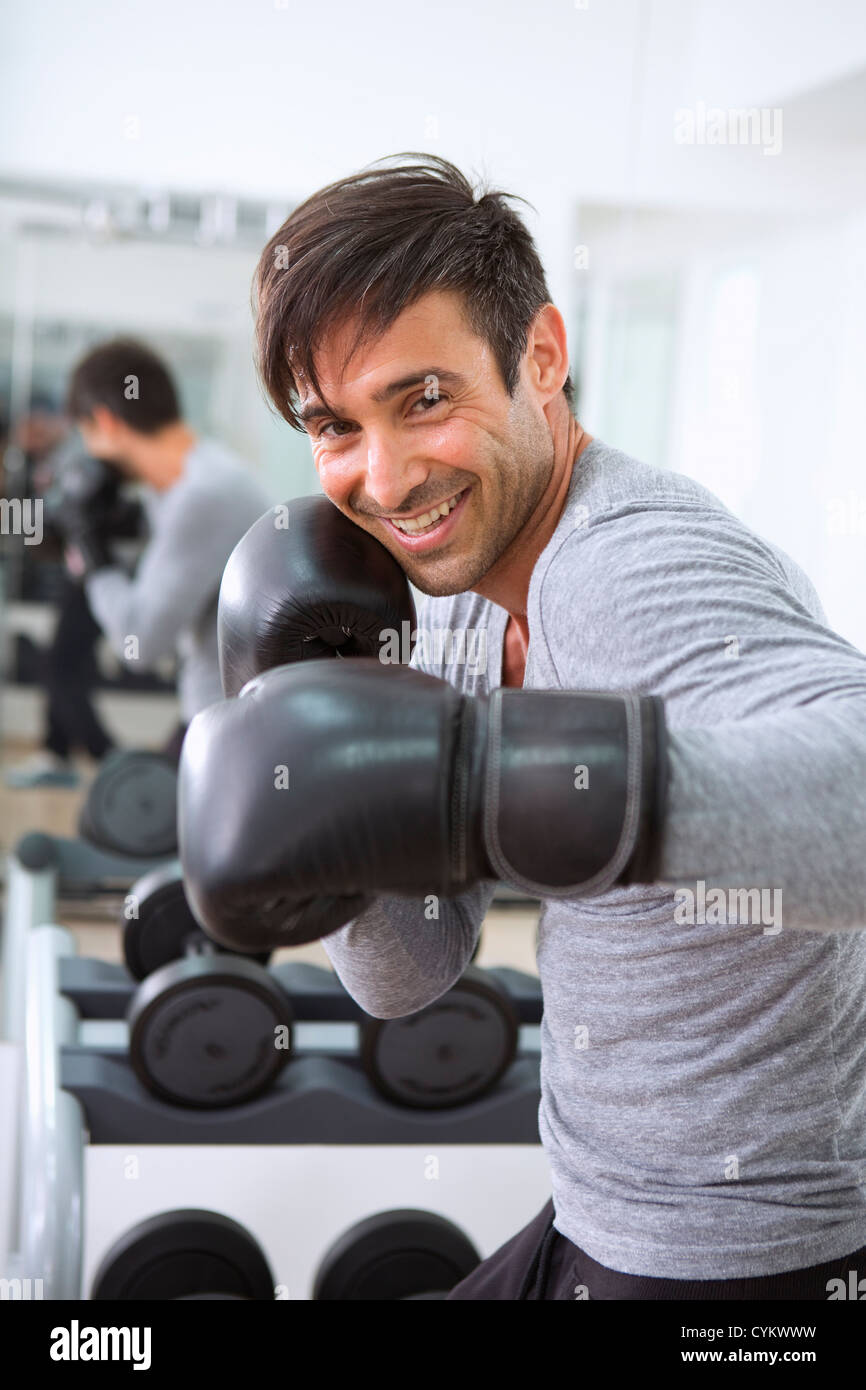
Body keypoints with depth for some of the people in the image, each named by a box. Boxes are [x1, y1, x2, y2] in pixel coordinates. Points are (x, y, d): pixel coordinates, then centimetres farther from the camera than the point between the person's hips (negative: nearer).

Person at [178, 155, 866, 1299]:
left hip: (747, 1253, -8)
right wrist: (322, 774, -12)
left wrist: (491, 773, -53)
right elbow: (406, 978, 3)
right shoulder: (456, 604, 1)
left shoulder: (641, 566, -26)